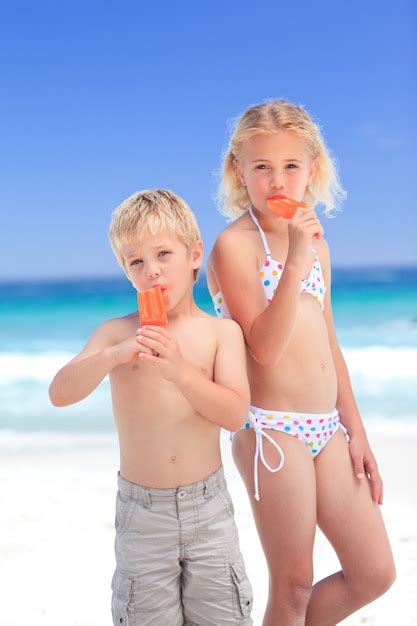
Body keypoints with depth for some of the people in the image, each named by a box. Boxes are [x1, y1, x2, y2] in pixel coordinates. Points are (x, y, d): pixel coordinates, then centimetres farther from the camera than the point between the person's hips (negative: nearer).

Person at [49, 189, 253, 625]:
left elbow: (236, 414, -13)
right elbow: (60, 393, -13)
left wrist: (179, 370, -26)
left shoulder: (221, 331, -4)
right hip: (142, 510, 0)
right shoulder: (117, 332, -4)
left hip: (207, 506, 0)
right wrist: (114, 355, -28)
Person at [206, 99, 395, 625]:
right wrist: (295, 261, -26)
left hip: (328, 429, 7)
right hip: (272, 432, -7)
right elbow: (265, 348, -19)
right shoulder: (234, 244, -10)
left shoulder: (314, 242, 12)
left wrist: (356, 431, 16)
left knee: (374, 572, 12)